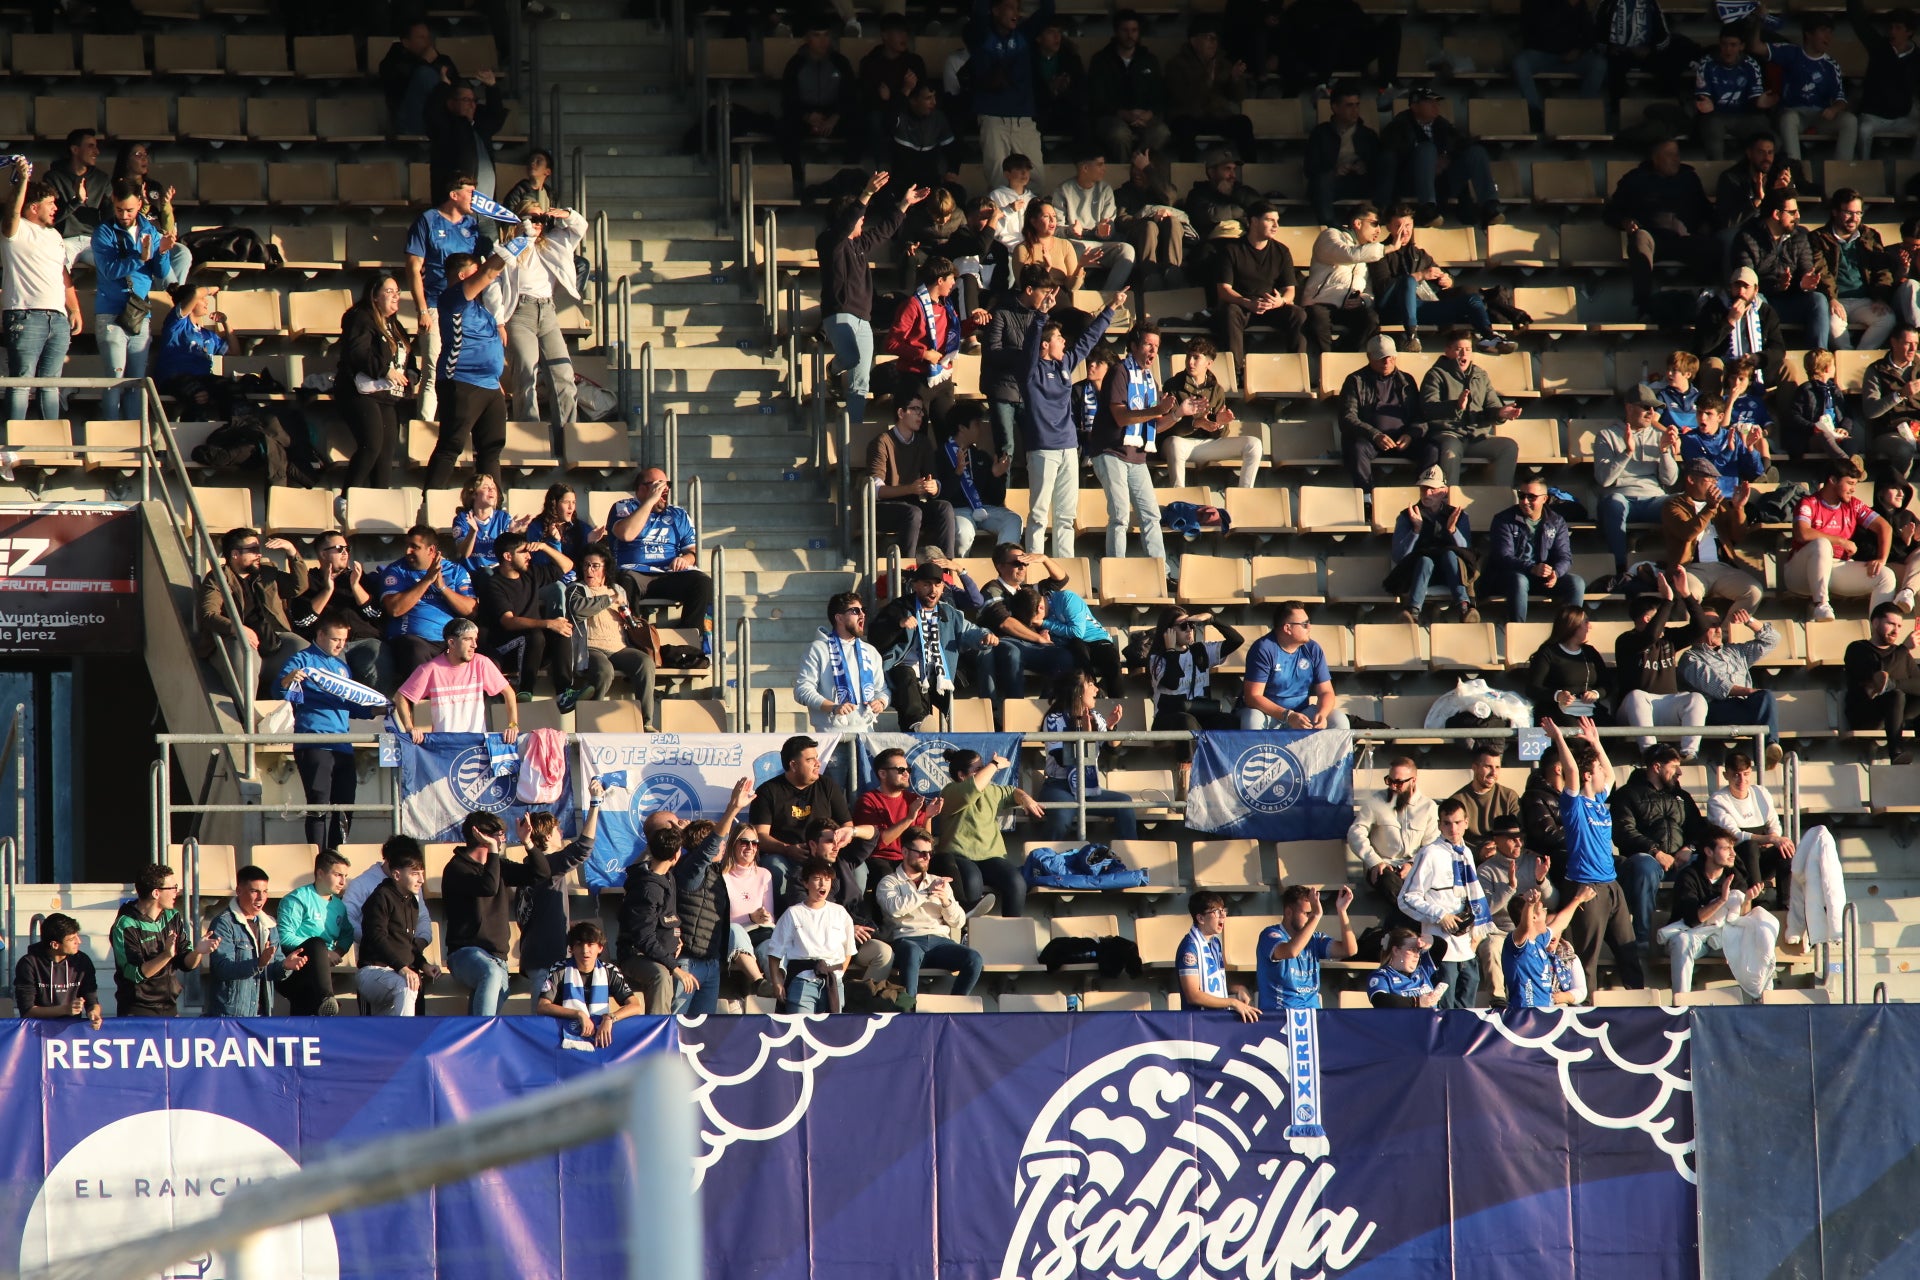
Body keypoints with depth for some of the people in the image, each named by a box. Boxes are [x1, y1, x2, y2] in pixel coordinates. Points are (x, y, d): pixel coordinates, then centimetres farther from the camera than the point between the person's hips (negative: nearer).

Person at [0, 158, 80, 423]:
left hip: (58, 319, 7)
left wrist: (75, 309, 17)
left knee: (50, 385, 9)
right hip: (25, 317, -7)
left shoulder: (54, 236, 23)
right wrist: (22, 181, -33)